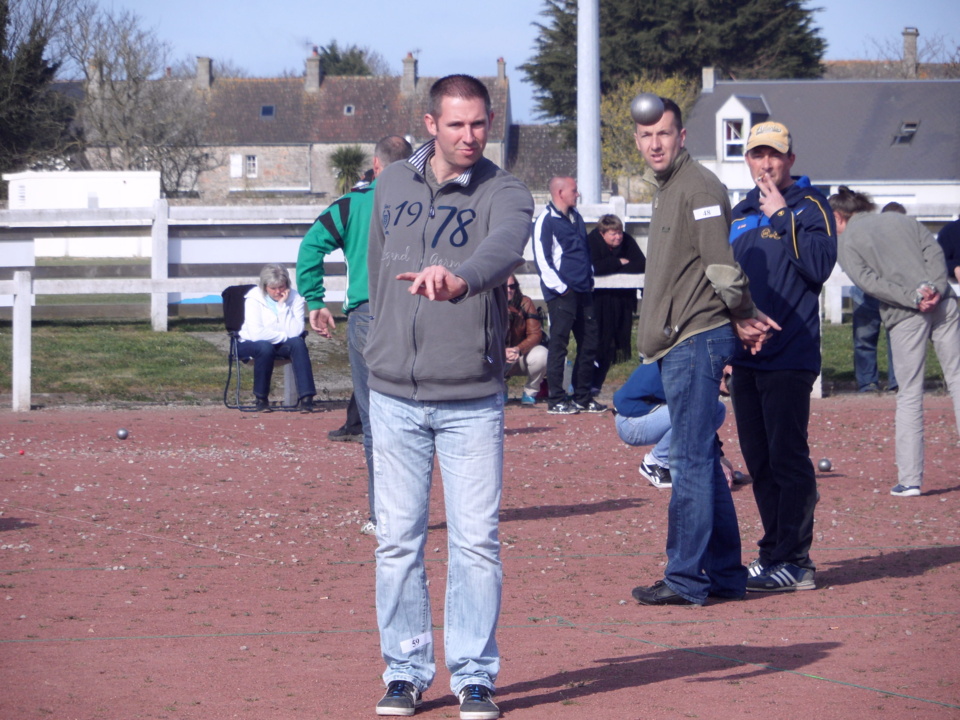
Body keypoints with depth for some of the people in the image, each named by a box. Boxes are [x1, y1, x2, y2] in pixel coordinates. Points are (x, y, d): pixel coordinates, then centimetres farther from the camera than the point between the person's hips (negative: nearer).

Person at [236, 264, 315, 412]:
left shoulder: (295, 298, -7)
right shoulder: (254, 299, -14)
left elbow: (295, 332, -20)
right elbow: (256, 333, -26)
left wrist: (282, 306, -23)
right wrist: (284, 336, -17)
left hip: (282, 346, 3)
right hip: (251, 345, -3)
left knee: (298, 343, -29)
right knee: (265, 347, -37)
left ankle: (306, 398, -34)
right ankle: (261, 399, -20)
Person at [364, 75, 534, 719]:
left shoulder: (506, 194, -6)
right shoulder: (392, 185, 7)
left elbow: (504, 246, -29)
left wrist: (459, 279, -50)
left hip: (472, 400, -3)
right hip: (395, 398, 3)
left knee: (477, 541, -2)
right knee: (398, 541, 4)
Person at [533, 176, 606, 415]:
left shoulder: (576, 218, 17)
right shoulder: (546, 220, -9)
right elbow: (542, 258, -14)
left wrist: (589, 277, 17)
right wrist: (559, 287, -17)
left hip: (582, 291, 8)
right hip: (562, 294, -8)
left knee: (590, 341, 10)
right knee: (559, 343, -6)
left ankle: (583, 397, 18)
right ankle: (556, 400, -2)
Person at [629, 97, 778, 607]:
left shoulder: (699, 187, -12)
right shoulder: (667, 190, 20)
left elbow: (722, 265, -17)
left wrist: (742, 317, -6)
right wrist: (741, 318, 12)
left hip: (696, 340, -10)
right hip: (677, 343, 10)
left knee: (692, 461, -8)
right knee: (700, 460, 13)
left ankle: (687, 579, -6)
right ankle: (724, 573, 19)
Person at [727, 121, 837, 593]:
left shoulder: (810, 207, -2)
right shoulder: (740, 215, 17)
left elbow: (819, 266, -17)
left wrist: (783, 216, -16)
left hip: (788, 357, -7)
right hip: (746, 358, 7)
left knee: (788, 459, -9)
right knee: (759, 462, 9)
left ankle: (791, 561, -7)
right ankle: (776, 553, 16)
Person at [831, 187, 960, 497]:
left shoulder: (847, 241, 8)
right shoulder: (901, 220, 21)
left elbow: (868, 281, -6)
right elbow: (934, 251, 8)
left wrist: (913, 298, -10)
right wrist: (935, 288, -4)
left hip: (906, 316, -3)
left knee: (910, 395, 3)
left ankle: (910, 479, 0)